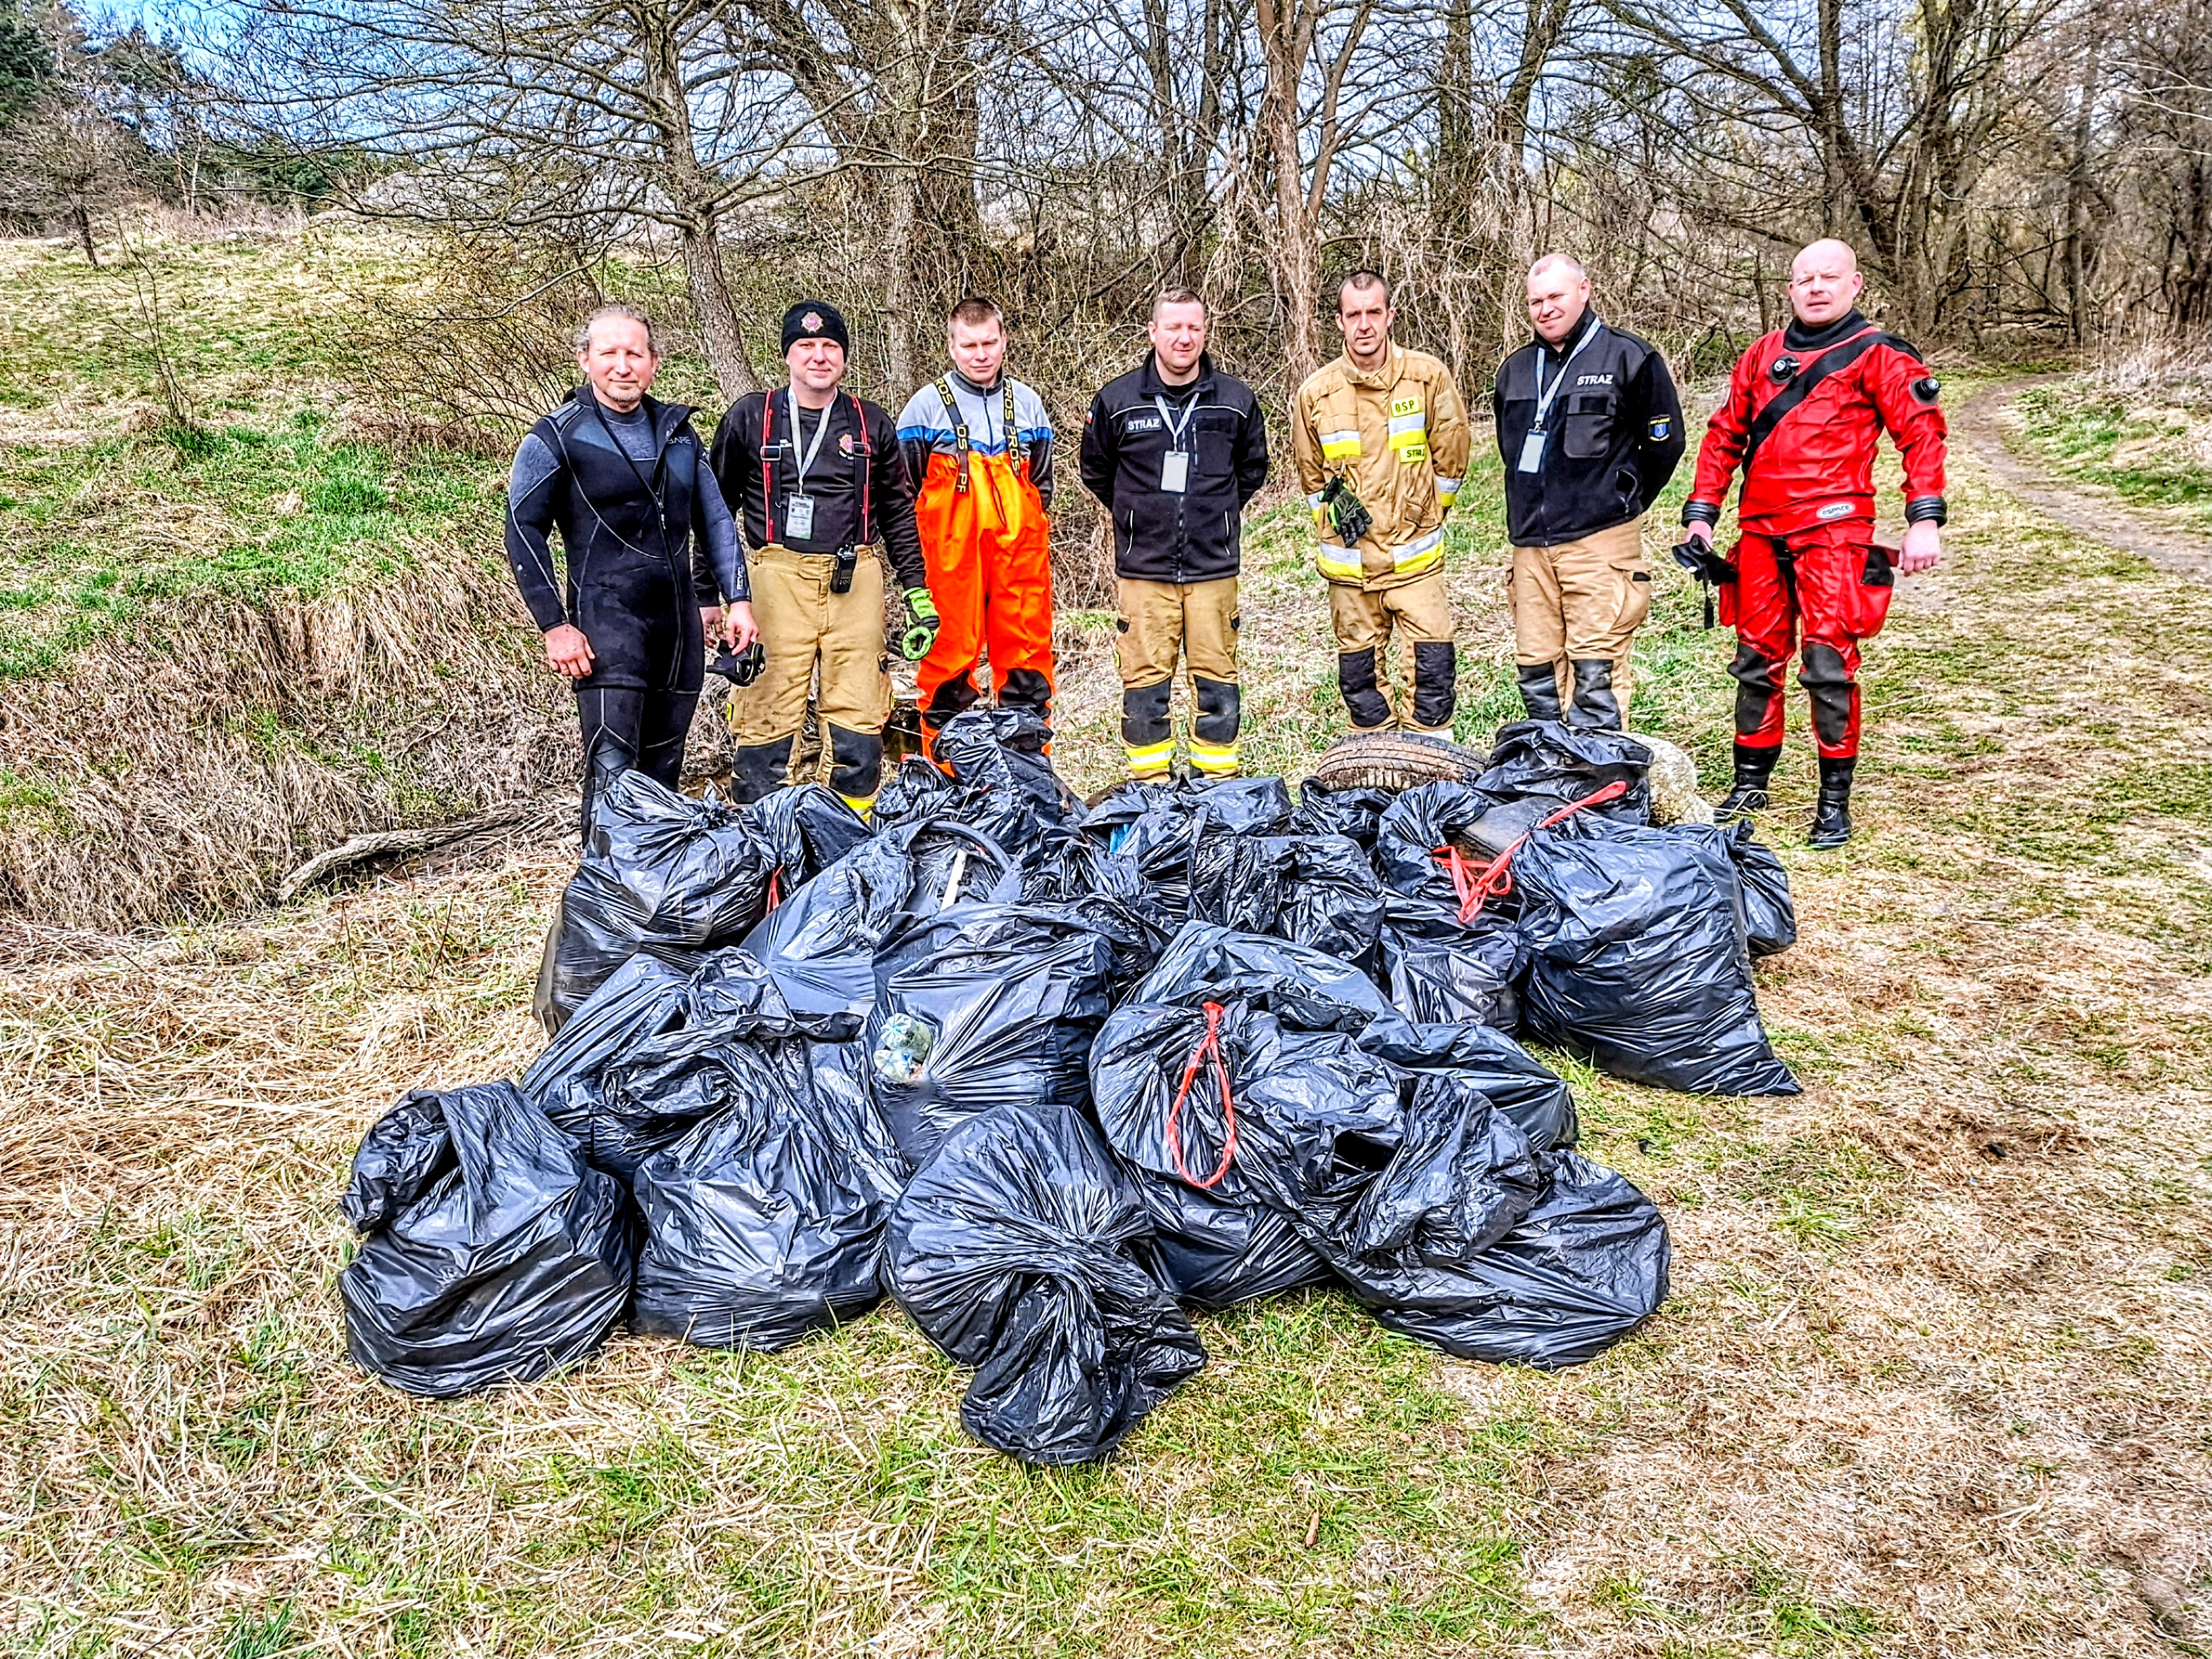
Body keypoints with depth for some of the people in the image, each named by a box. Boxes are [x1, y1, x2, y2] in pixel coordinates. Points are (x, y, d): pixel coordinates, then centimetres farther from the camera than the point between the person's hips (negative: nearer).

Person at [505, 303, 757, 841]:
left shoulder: (678, 432, 14)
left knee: (665, 767, 11)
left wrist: (737, 598, 12)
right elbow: (524, 533, -3)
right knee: (613, 767, -13)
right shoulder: (557, 438, -2)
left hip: (680, 619, 5)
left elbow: (715, 519, 20)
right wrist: (554, 625, -10)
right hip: (606, 620, -5)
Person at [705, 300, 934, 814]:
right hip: (777, 578, -2)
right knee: (769, 716, -6)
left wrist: (918, 593, 12)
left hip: (855, 580, 2)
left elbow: (898, 515, 19)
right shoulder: (750, 419, 8)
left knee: (858, 714, 1)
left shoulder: (872, 425, 14)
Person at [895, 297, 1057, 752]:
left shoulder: (1027, 403, 12)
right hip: (950, 552, -3)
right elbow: (904, 487, 5)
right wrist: (918, 554, 1)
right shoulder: (926, 405, 2)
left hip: (1020, 550, 3)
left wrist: (1034, 534, 9)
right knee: (950, 651, -1)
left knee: (1027, 648, 4)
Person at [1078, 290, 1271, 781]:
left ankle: (1221, 779, 16)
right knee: (1145, 679, 3)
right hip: (1142, 569, -1)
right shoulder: (1117, 400, -2)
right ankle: (1149, 785, 14)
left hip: (1214, 567, 1)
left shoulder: (1236, 401, 1)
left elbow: (1252, 468, 19)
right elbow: (1096, 471, 14)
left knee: (1217, 676, 6)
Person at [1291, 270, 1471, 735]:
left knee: (1432, 670, -5)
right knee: (1359, 673, 8)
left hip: (1415, 557, -1)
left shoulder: (1429, 377, -4)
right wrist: (1335, 512, 11)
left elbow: (1450, 457, 8)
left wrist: (1426, 516, 11)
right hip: (1349, 560, 1)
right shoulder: (1315, 393, -1)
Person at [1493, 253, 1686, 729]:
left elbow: (1664, 442, 3)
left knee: (1596, 672, -9)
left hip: (1600, 541, -6)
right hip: (1529, 544, 6)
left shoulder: (1628, 357, -1)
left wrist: (1618, 504, 9)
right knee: (1536, 673, 8)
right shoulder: (1516, 369, 16)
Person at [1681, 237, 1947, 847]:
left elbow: (1921, 433, -4)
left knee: (1829, 666, -7)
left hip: (1833, 531, -5)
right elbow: (1724, 436, 20)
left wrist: (1925, 520, -14)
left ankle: (1835, 801, 3)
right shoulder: (1761, 357, 16)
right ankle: (1750, 784, 22)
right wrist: (1702, 512, 11)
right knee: (1757, 661, 10)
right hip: (1760, 531, 5)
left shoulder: (1877, 356, 2)